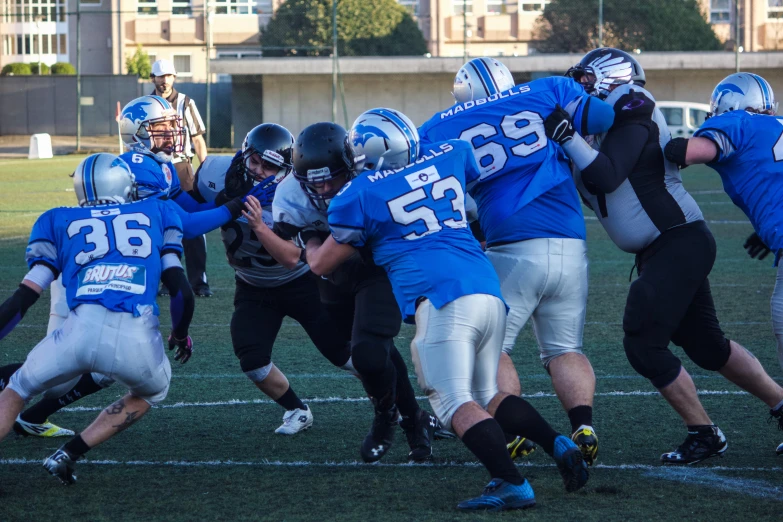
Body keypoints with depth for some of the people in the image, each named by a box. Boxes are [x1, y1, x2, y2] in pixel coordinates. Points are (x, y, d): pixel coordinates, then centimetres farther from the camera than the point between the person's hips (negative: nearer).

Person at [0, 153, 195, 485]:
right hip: (138, 340, 0)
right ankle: (69, 455, 21)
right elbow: (181, 291, 20)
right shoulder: (157, 213, 25)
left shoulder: (59, 222, 23)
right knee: (152, 392, 34)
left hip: (83, 330, 0)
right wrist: (180, 335, 39)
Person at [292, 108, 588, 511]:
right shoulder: (449, 157, 19)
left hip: (442, 299, -6)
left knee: (456, 404, -7)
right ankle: (559, 446, -1)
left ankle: (513, 485, -22)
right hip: (490, 292, 6)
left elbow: (321, 265, 19)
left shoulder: (360, 194, 7)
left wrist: (309, 241, 43)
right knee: (486, 395, 18)